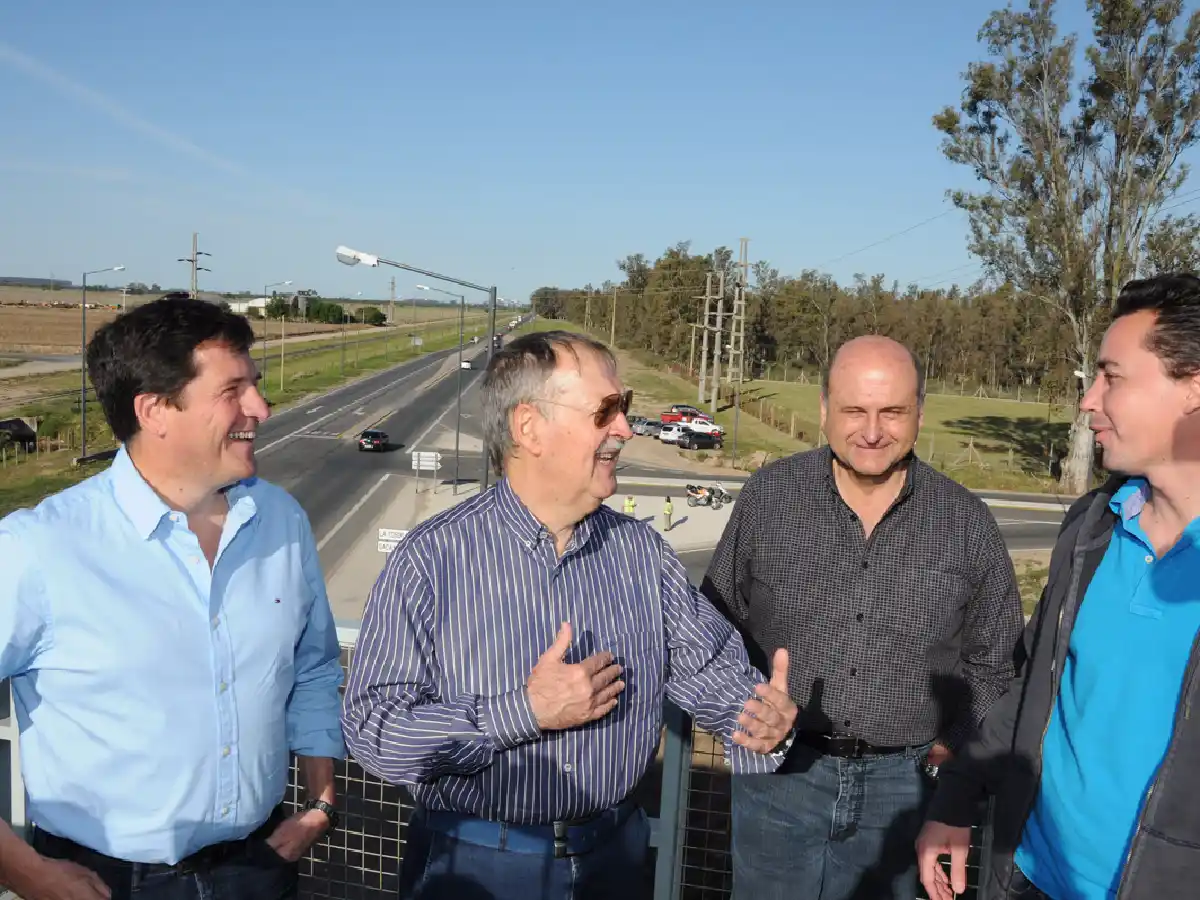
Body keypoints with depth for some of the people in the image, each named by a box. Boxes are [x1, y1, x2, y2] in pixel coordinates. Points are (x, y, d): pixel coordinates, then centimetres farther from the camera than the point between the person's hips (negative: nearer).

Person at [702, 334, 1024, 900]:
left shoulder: (967, 523, -4)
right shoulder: (768, 497, -5)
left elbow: (992, 660, 10)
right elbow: (718, 624, 6)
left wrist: (948, 746, 3)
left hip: (899, 784, 1)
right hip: (780, 773, 0)